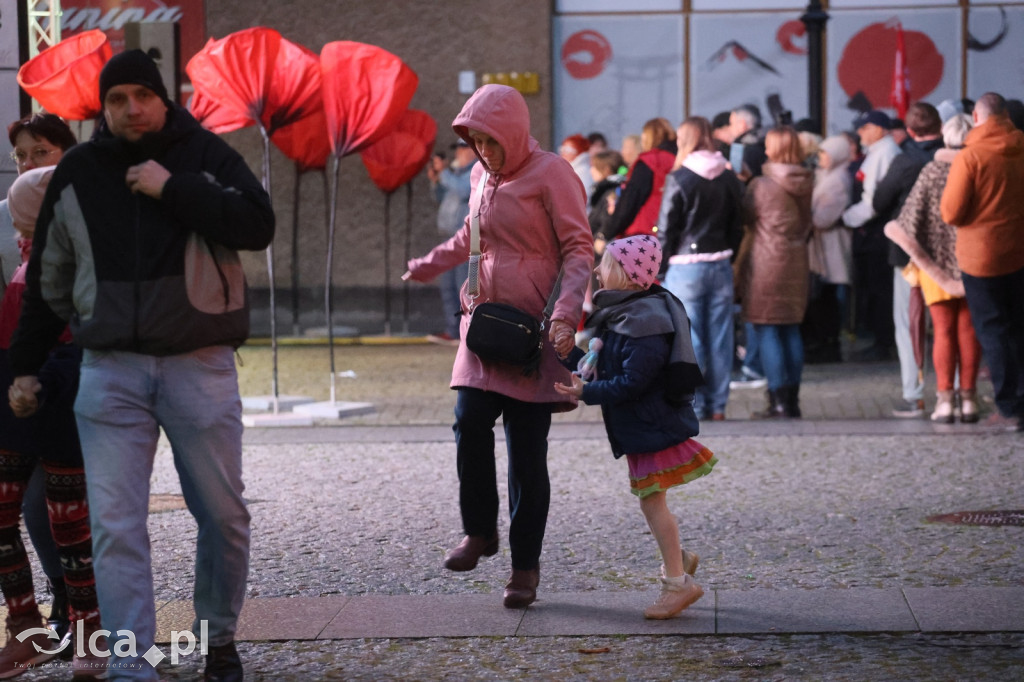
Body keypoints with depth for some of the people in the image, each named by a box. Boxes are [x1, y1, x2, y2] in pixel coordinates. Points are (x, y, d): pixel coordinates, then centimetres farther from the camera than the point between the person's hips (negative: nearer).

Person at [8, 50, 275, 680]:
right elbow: (49, 280, 16)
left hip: (201, 366, -1)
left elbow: (258, 225, -15)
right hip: (110, 369, 1)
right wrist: (26, 364, 16)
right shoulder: (77, 173, 8)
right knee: (116, 526, -7)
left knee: (223, 515, 9)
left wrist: (174, 189, -17)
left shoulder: (205, 155, 1)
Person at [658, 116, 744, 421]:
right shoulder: (730, 179, 5)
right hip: (721, 265, 5)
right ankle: (717, 405, 11)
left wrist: (663, 260, 3)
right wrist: (728, 256, 16)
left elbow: (666, 228, -8)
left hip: (686, 267, -4)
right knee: (719, 336, 8)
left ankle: (693, 406, 3)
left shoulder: (678, 179, -10)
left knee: (688, 338, 2)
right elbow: (738, 226, 9)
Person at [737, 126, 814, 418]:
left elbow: (744, 217, -3)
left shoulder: (761, 185, -13)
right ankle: (792, 399, 13)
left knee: (767, 330, -1)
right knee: (791, 330, 12)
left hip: (766, 263, -6)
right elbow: (807, 222, 12)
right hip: (796, 262, 6)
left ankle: (779, 399, -6)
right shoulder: (806, 184, 5)